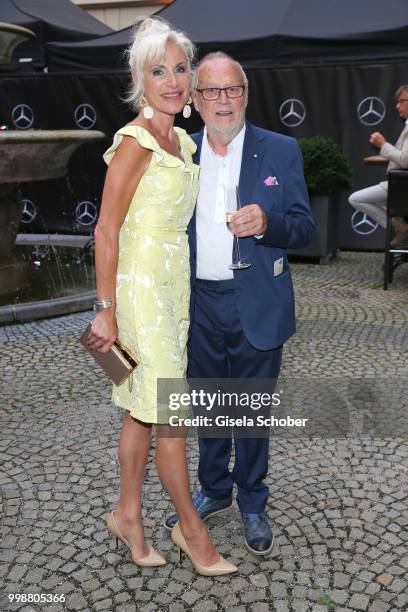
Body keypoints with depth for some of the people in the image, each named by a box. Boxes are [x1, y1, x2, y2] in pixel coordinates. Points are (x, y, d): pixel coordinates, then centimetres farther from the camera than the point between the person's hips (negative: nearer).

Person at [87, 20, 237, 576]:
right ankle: (190, 527, 19)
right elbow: (106, 230, -14)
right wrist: (106, 312, -16)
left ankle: (128, 514, 30)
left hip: (174, 283, 8)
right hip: (141, 285, -8)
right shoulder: (135, 141, -13)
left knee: (144, 410, 15)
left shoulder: (183, 142, 13)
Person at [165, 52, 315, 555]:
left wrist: (267, 223, -24)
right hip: (200, 304, 3)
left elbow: (304, 228, -4)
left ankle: (251, 503, 32)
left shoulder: (281, 151, -3)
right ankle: (213, 490, 39)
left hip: (257, 306, -2)